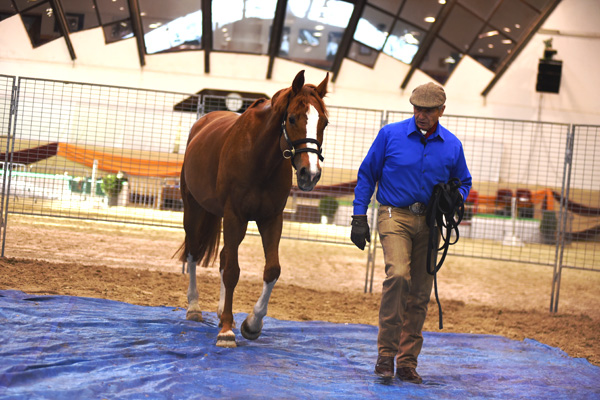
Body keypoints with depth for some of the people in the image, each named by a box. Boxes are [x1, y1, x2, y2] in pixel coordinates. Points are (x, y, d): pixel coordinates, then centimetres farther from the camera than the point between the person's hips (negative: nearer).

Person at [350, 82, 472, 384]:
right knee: (398, 275, -25)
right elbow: (367, 175, 4)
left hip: (429, 223, 4)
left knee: (420, 294, 5)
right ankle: (386, 353, -17)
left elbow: (464, 183, 18)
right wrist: (359, 218, -1)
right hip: (395, 215, -3)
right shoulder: (390, 135, -2)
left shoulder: (452, 145, 6)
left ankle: (407, 363, 15)